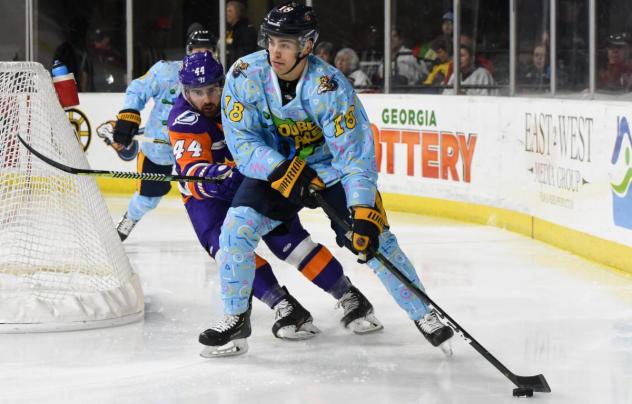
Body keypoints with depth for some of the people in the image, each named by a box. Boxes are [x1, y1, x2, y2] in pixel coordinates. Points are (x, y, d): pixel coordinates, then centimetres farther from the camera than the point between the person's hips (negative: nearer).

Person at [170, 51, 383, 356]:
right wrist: (221, 175, -52)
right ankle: (284, 308, -22)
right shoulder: (184, 120, -21)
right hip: (208, 194, -1)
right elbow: (195, 172, -32)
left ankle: (349, 298, -9)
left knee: (286, 237, -15)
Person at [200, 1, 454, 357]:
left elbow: (356, 154, -28)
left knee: (376, 240, -12)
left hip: (332, 168, -2)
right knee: (238, 226, -17)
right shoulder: (245, 76, -20)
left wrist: (365, 215, -37)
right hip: (274, 168, 2)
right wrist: (285, 172, -32)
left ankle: (423, 314, 7)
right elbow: (242, 142, -17)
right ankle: (236, 318, 0)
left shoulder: (331, 87, -28)